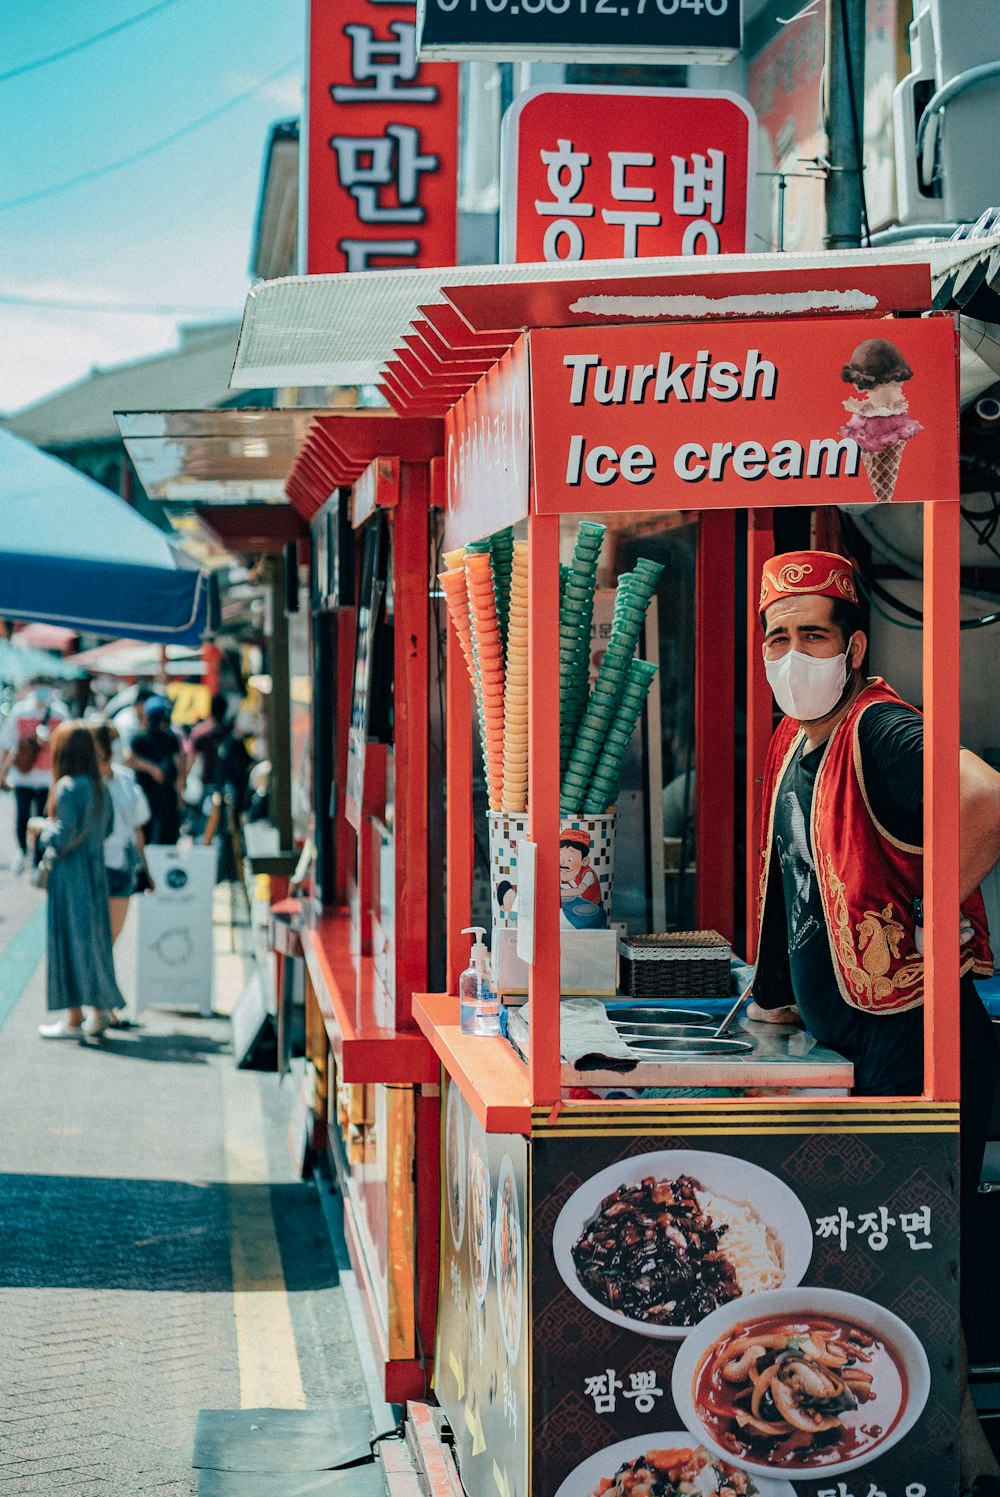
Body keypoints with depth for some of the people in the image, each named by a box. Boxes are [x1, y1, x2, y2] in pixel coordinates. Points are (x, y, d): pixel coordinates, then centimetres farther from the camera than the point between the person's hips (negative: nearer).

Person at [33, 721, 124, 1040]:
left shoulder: (68, 788, -18)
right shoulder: (98, 786, 6)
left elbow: (63, 836, -20)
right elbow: (107, 826, 13)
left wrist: (41, 827, -2)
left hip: (70, 874, -8)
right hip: (95, 870, 8)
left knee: (71, 939, -2)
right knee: (93, 939, 14)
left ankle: (73, 1020, 2)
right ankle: (99, 1011, 19)